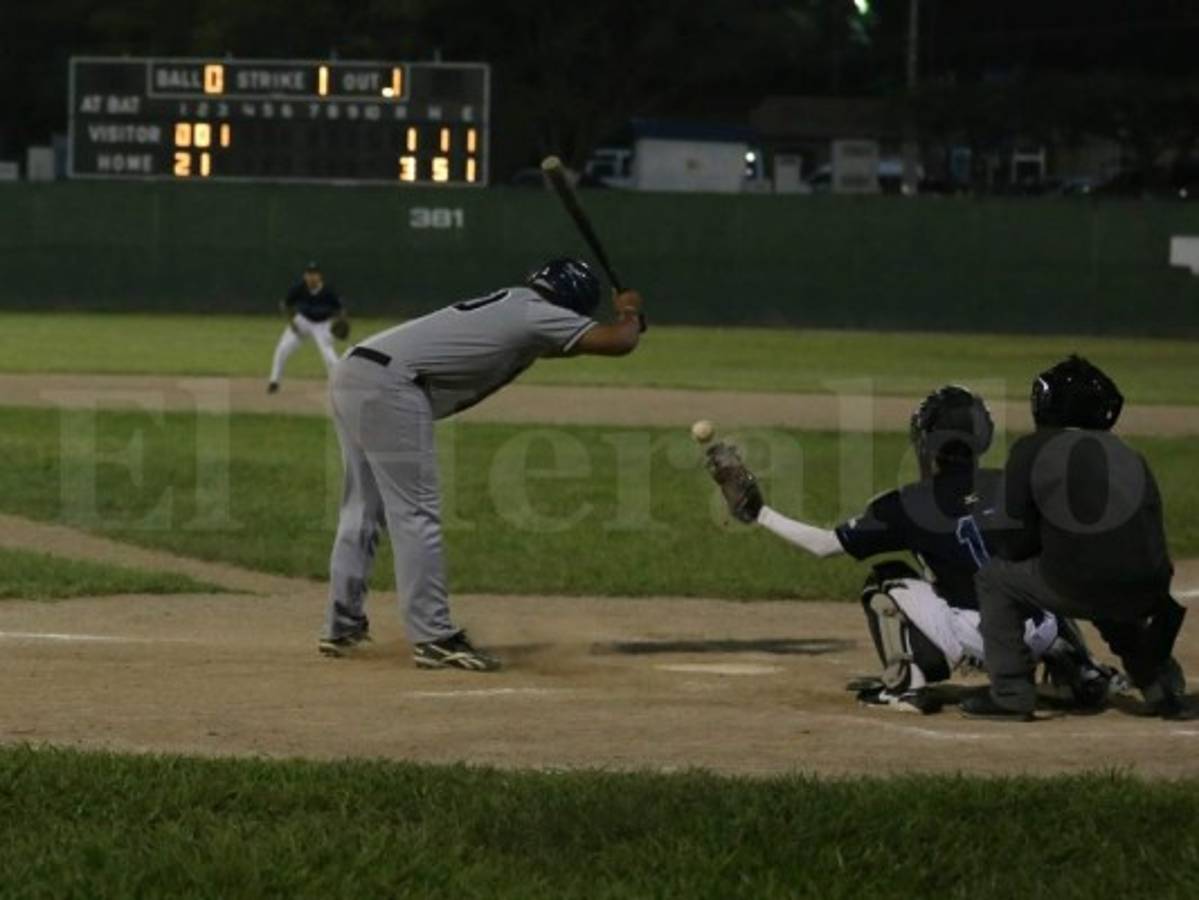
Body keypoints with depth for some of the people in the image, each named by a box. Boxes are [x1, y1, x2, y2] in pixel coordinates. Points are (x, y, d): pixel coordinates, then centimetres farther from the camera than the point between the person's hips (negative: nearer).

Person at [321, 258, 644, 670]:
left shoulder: (512, 304, 21)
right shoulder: (536, 312, -5)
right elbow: (619, 343, -8)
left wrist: (623, 321, 26)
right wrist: (630, 314, 14)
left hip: (350, 374, 10)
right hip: (388, 386, -10)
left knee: (364, 507, 19)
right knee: (416, 515, -6)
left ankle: (342, 626, 25)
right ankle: (434, 639, -5)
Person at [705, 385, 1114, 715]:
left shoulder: (908, 505, 0)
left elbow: (824, 545, 6)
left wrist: (757, 513, 17)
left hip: (977, 640, -4)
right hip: (1043, 635, 4)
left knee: (885, 581, 16)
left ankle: (906, 685, 5)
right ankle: (1077, 671, 18)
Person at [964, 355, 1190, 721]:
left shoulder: (1031, 449, 8)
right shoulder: (1129, 455, 21)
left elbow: (1023, 539, 6)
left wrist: (1005, 555, 28)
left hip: (1076, 589, -5)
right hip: (1145, 596, 5)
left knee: (994, 578, 20)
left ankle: (1010, 693, 13)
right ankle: (1162, 686, 27)